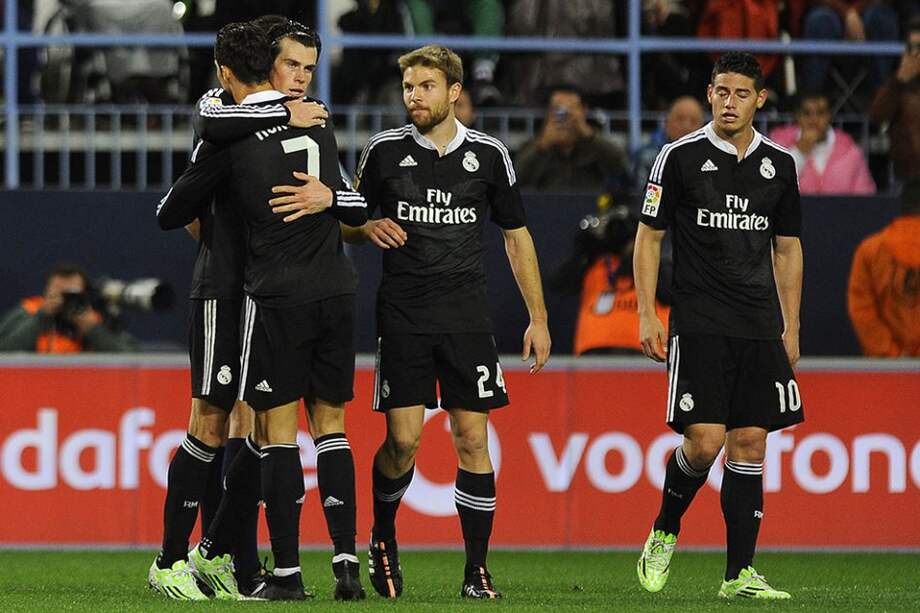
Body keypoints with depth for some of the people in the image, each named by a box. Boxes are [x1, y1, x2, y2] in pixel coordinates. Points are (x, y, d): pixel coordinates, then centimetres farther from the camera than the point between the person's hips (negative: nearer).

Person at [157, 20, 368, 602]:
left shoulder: (227, 136, -3)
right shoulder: (317, 122, 10)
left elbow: (171, 214, 7)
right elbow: (357, 208, 17)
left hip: (277, 296, -4)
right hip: (335, 290, 4)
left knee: (279, 429, 1)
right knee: (330, 424, 9)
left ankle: (287, 572, -1)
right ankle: (347, 561, -1)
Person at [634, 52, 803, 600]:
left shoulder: (779, 164, 10)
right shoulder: (681, 157, -1)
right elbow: (649, 237, 3)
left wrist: (791, 328, 12)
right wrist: (647, 316, -4)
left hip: (760, 329, 4)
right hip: (699, 325, -4)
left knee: (750, 442, 0)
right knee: (705, 440, -13)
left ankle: (740, 573, 3)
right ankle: (664, 534, 13)